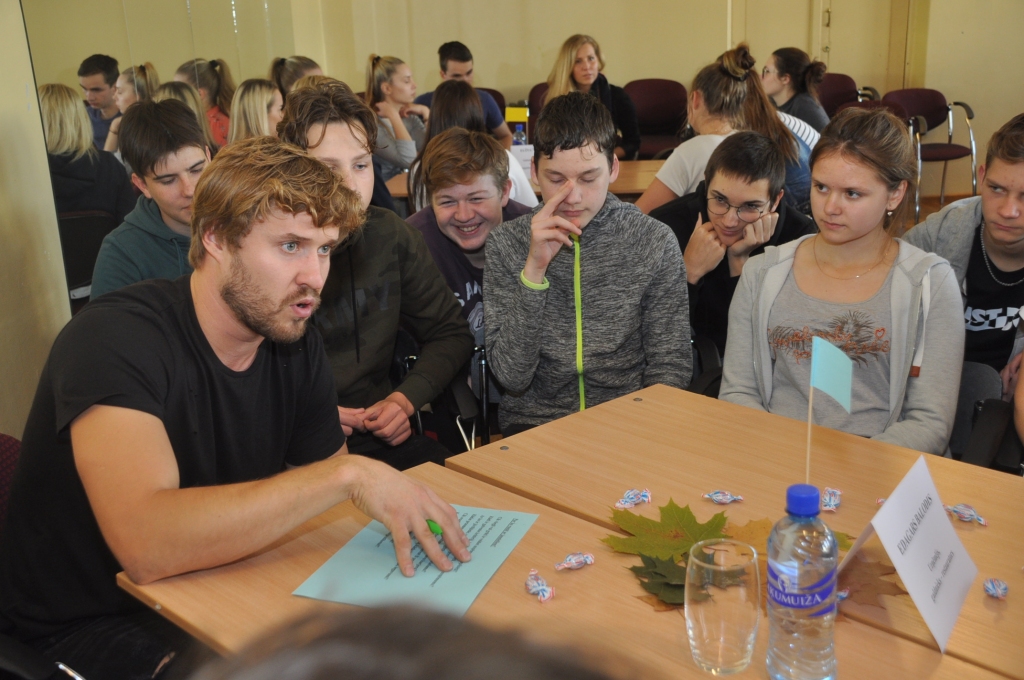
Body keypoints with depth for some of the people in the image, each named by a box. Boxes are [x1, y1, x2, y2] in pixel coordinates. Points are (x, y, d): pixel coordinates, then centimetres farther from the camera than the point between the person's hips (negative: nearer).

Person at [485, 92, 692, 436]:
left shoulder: (655, 242, -1)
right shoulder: (506, 244, -2)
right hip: (533, 425, -1)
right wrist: (534, 270, -19)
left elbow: (669, 369, 4)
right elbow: (512, 377, -9)